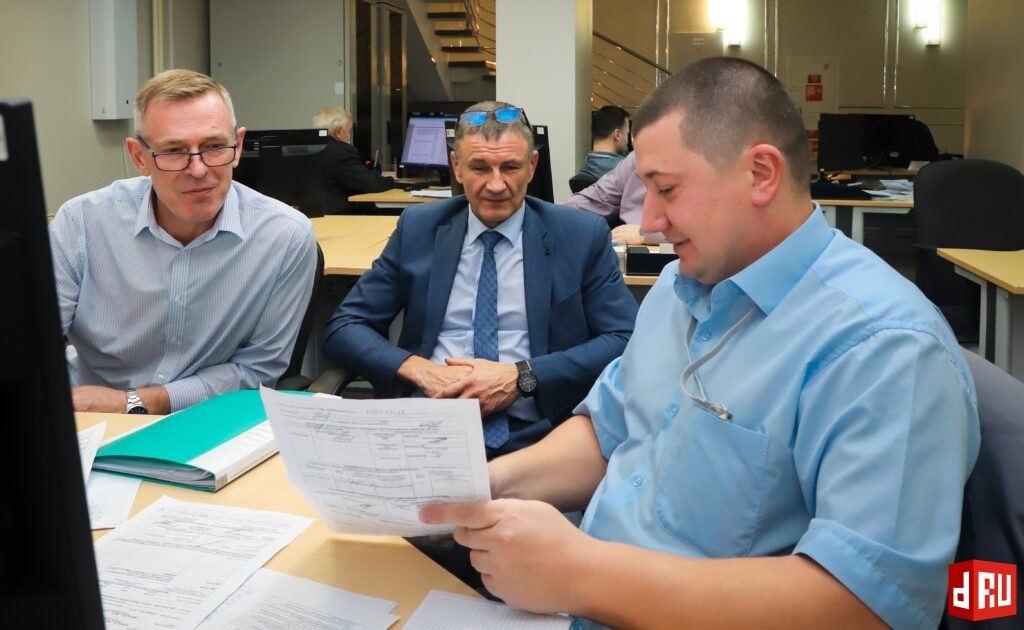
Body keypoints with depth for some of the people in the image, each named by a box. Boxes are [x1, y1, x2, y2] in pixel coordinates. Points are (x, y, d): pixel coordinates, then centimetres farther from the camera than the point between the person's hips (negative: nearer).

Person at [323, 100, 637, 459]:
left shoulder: (582, 236, 5)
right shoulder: (418, 229, 11)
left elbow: (626, 343, 0)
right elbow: (343, 328, 10)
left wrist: (523, 377, -12)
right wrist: (417, 369, -9)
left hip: (533, 438, -1)